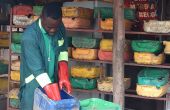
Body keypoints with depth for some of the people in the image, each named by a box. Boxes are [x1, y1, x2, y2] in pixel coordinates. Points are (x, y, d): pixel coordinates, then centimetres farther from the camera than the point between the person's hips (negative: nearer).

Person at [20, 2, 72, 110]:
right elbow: (37, 69, -29)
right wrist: (55, 98, -31)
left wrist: (64, 77, -8)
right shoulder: (30, 36, -26)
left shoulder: (60, 28, -8)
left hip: (52, 82, 5)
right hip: (33, 85, -5)